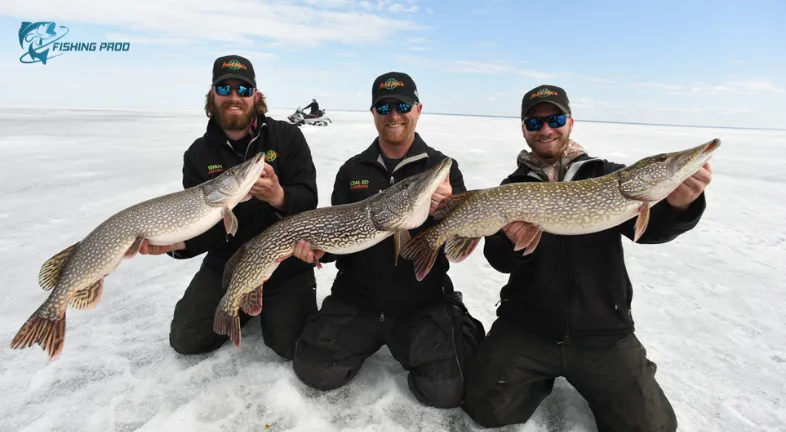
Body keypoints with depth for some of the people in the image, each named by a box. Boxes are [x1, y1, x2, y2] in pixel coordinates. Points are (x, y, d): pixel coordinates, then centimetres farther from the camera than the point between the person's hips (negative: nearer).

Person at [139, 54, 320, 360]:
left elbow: (308, 200, -15)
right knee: (186, 340, 0)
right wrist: (177, 242, -27)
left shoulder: (287, 137, -7)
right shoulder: (198, 154, 0)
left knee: (292, 345, -13)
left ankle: (269, 307, 19)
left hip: (286, 262, -2)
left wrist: (279, 197, -37)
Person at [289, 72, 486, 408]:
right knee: (315, 371, -7)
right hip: (355, 299, 3)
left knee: (446, 390, -13)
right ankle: (369, 340, 23)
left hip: (423, 303, -2)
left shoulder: (442, 167, -2)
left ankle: (460, 329, 19)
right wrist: (318, 246, -15)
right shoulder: (352, 170, 6)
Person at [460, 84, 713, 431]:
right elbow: (499, 261, -6)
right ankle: (542, 376, 23)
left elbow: (649, 228, -14)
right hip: (524, 327, 0)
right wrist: (512, 243, -29)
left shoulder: (608, 176, 1)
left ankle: (590, 382, 25)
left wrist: (677, 205, -36)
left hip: (603, 333, 0)